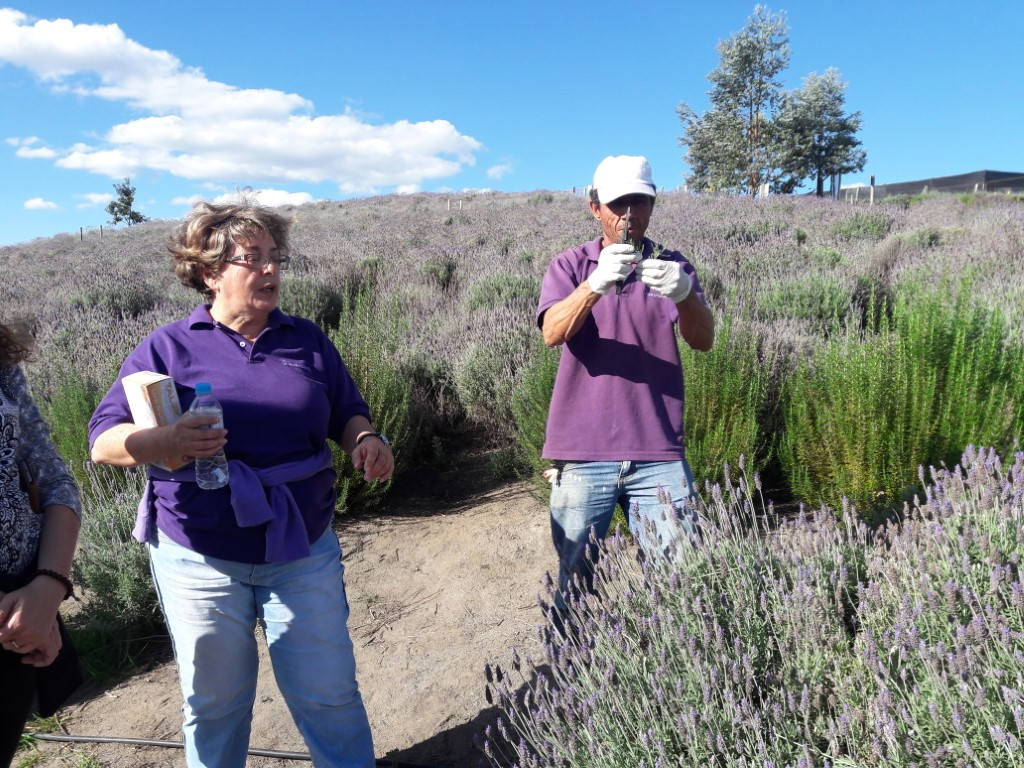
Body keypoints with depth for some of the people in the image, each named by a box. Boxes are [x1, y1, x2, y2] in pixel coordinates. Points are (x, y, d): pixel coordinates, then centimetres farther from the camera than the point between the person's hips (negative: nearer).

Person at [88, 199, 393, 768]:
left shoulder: (308, 340, 5)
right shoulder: (167, 348, -3)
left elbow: (347, 414, 11)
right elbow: (103, 441, -5)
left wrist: (366, 439, -13)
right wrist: (163, 442, -27)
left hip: (303, 552, 1)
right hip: (200, 558, -1)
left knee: (329, 694, 8)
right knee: (213, 703, 16)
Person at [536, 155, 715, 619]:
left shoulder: (672, 267, 7)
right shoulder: (570, 266, 5)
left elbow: (703, 340, -9)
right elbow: (553, 333, -14)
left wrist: (683, 294, -31)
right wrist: (596, 284, -32)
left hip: (659, 456, 1)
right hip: (582, 456, 0)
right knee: (575, 586, 9)